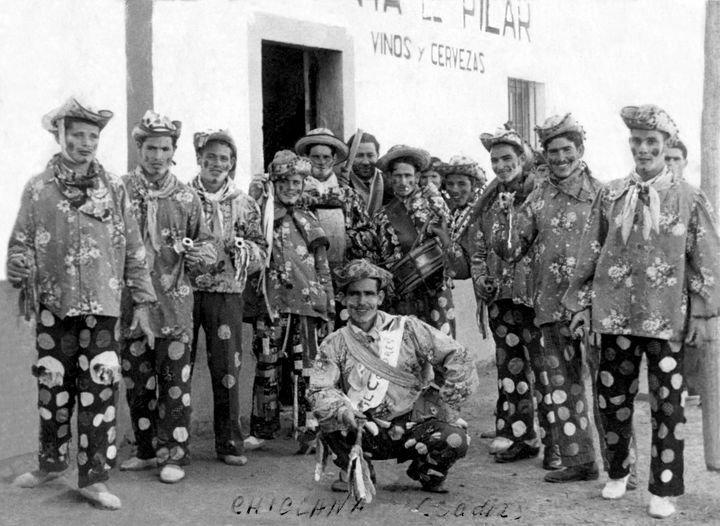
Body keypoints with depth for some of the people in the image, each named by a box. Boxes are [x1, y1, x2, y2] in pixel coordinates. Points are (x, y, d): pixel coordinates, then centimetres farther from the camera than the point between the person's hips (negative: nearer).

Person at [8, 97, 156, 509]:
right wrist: (21, 267, -11)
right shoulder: (38, 189, 4)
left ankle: (94, 476, 7)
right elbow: (20, 243, 8)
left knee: (100, 391, -2)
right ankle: (52, 462, 29)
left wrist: (141, 302, 4)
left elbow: (134, 250, 5)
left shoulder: (114, 189, 4)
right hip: (53, 307, 1)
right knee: (53, 388, 10)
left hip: (102, 307, -1)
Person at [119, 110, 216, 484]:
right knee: (137, 381, 10)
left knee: (175, 382, -1)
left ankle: (175, 455, 9)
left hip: (174, 303, -1)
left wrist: (196, 253, -10)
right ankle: (147, 449, 25)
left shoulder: (186, 197, 6)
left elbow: (207, 244, 12)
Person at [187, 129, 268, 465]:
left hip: (226, 293, 0)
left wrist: (238, 246, -14)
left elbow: (262, 254, 5)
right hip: (183, 290, 0)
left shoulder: (244, 204, 7)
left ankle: (229, 442, 12)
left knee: (226, 368, 2)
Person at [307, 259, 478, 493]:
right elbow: (319, 391, -9)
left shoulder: (408, 329, -2)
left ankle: (427, 473, 9)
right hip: (367, 434, 1)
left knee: (455, 440, -27)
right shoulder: (334, 345, 1)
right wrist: (342, 410, -31)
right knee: (330, 417, -27)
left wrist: (445, 408, -8)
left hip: (414, 424, 0)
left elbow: (458, 359, -2)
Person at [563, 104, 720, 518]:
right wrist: (582, 302, 7)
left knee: (668, 405, 1)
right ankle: (618, 472, 30)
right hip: (616, 314, 2)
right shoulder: (610, 196, 6)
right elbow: (591, 252, 10)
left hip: (667, 319, -2)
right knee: (613, 398, 10)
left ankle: (664, 490, 13)